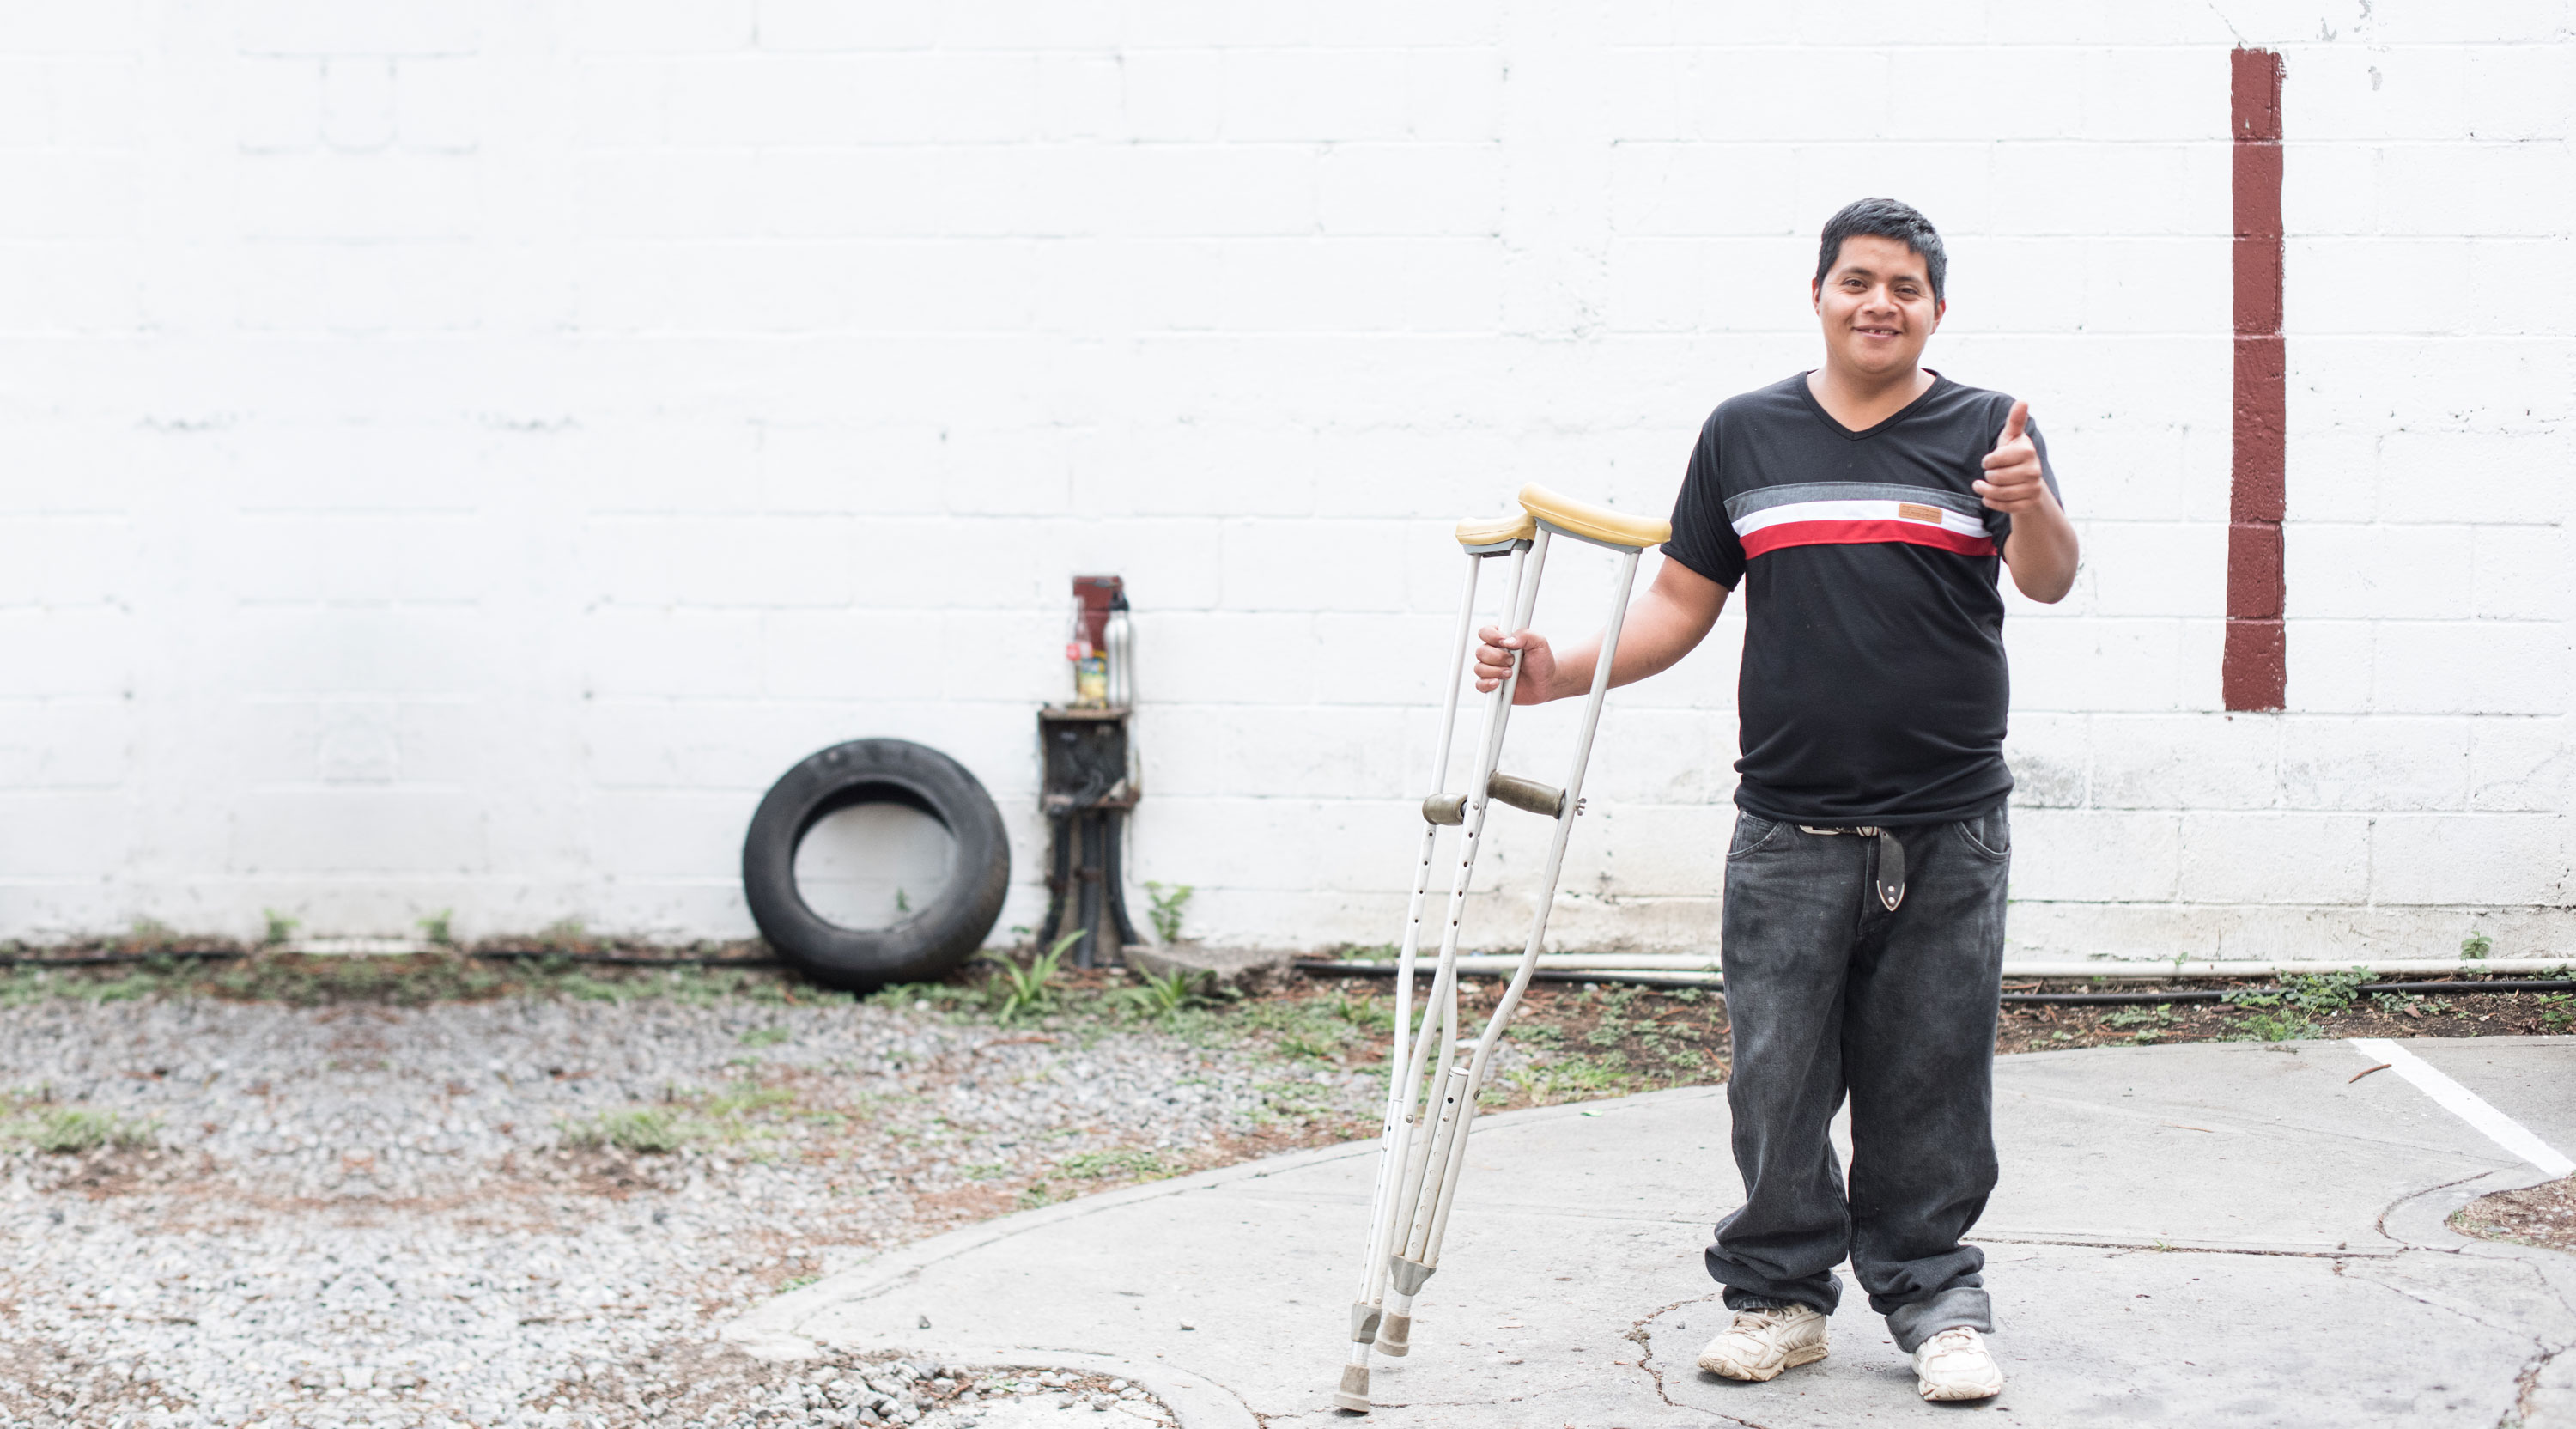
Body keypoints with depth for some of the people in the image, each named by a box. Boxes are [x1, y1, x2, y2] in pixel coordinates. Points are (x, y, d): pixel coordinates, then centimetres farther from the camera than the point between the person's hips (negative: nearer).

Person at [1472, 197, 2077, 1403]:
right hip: (1788, 831, 1)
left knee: (1929, 1084, 5)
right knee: (1777, 1079, 2)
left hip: (1948, 835, -1)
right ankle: (1779, 1294, 15)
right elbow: (1681, 606, 13)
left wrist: (2033, 507, -33)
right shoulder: (1745, 435, 9)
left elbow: (2049, 581, -12)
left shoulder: (1984, 431, 3)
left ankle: (1935, 1301, 17)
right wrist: (1560, 674, 1)